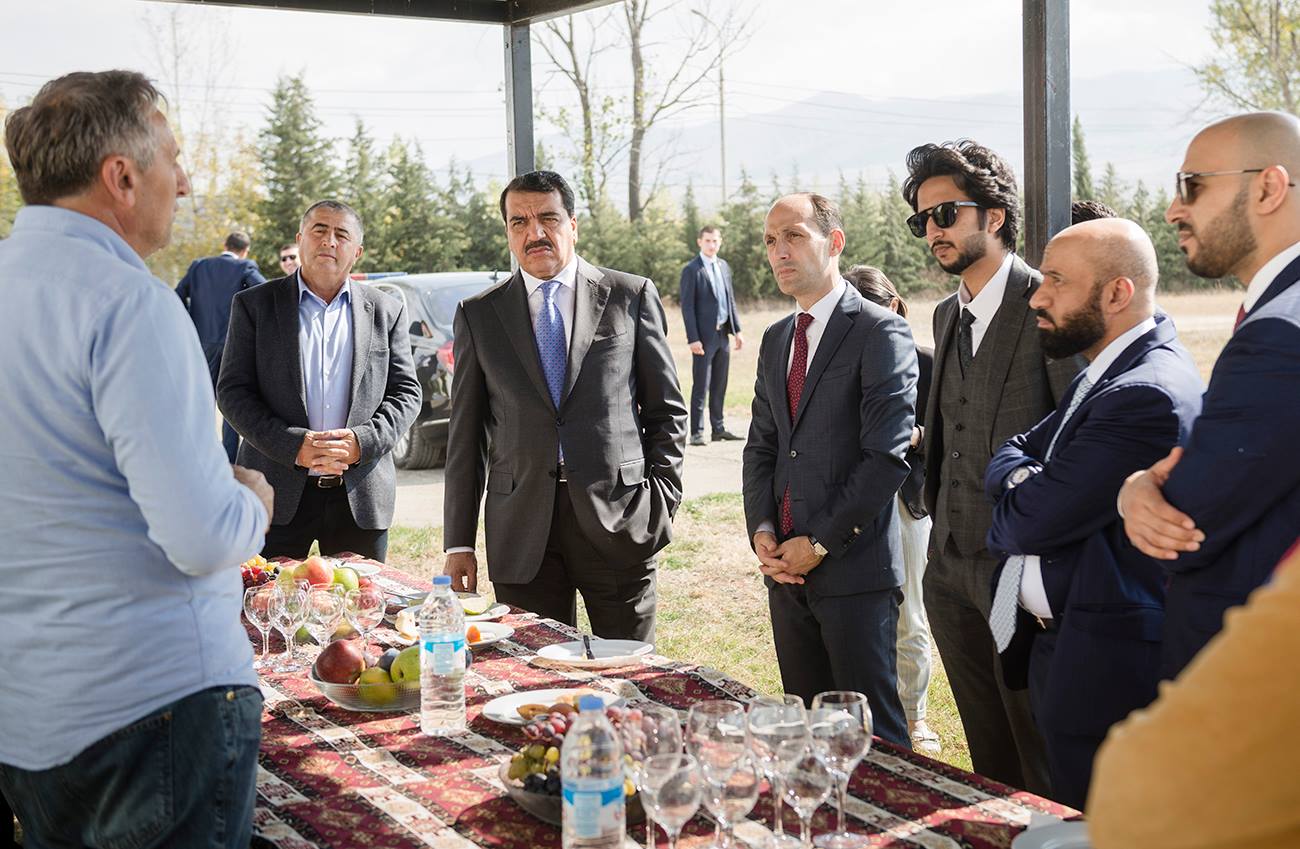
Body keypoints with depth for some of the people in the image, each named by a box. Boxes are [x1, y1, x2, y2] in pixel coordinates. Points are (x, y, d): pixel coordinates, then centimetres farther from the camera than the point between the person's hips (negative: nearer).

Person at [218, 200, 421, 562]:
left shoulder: (387, 311, 9)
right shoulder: (254, 305, 4)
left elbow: (406, 392, 7)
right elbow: (232, 391, -1)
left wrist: (363, 441, -12)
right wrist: (293, 445, -15)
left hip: (360, 495, 2)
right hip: (279, 492, -1)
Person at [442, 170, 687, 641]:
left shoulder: (632, 296, 5)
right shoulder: (478, 314, 8)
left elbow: (666, 410, 9)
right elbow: (465, 434, 8)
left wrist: (662, 500, -1)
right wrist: (458, 542, 5)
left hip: (618, 519, -1)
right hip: (521, 532, 1)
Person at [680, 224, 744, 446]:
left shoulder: (723, 266, 13)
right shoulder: (691, 270, -8)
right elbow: (687, 307, -11)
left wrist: (737, 330, 10)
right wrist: (693, 339, -17)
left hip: (722, 334, 6)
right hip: (704, 336, -6)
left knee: (719, 385, 12)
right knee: (701, 386, -4)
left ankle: (718, 428, 19)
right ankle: (696, 432, 1)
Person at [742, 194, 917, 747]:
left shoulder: (881, 333, -9)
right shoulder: (776, 339, 16)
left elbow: (888, 455, -15)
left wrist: (821, 542, -14)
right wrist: (762, 530, 1)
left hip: (853, 568, -7)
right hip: (786, 569, 7)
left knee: (872, 732, 0)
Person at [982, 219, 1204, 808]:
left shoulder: (1148, 396, -23)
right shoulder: (1105, 372, 11)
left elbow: (1030, 522, -22)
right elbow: (1010, 456, 12)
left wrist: (1017, 501, 0)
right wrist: (1028, 486, -10)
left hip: (1104, 671, -9)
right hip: (1052, 642, 10)